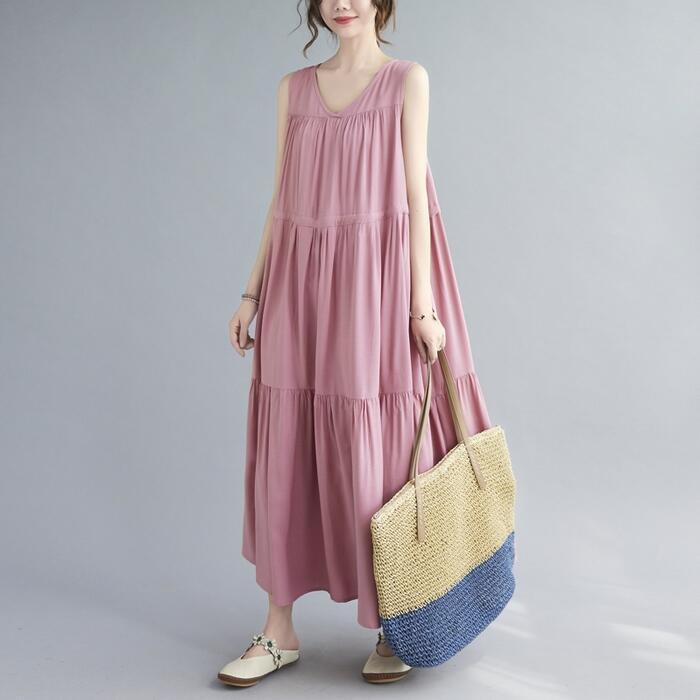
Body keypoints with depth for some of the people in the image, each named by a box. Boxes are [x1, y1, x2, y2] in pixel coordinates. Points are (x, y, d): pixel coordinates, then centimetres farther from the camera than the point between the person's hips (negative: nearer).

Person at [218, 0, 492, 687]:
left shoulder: (407, 80, 3)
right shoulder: (294, 88, 14)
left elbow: (416, 193, -3)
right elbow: (280, 200, 14)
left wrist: (422, 304, -9)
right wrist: (253, 292, 9)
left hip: (373, 282, -4)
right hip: (299, 283, 4)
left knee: (378, 454, 0)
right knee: (283, 452, 4)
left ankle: (394, 628, 17)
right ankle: (280, 630, 16)